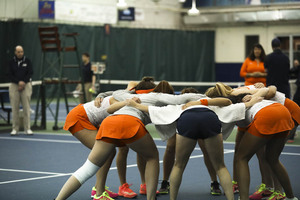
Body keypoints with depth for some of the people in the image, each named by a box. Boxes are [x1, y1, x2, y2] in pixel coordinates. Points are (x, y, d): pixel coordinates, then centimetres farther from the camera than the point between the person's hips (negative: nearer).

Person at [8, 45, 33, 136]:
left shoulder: (27, 61, 5)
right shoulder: (11, 62, 5)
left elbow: (30, 73, 0)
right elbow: (10, 75, 0)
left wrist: (23, 83, -11)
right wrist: (18, 82, -13)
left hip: (26, 85, -1)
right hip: (14, 85, 1)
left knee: (26, 107, -4)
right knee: (15, 108, -1)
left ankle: (27, 128, -1)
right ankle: (15, 129, 4)